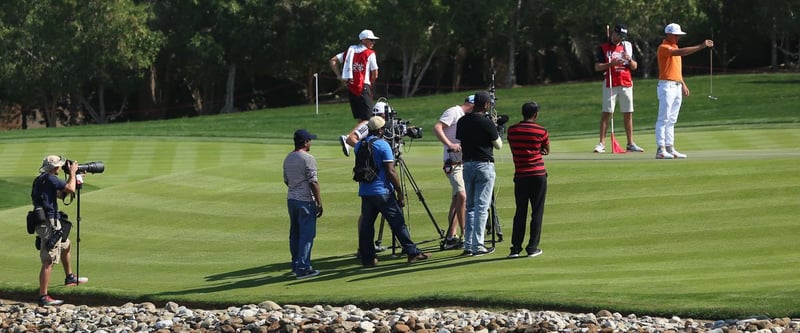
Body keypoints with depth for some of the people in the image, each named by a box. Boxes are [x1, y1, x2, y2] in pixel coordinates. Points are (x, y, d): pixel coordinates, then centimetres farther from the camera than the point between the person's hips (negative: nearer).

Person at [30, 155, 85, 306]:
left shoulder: (39, 180, 16)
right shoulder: (50, 179, -15)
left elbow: (61, 193, 24)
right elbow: (70, 189, -18)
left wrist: (72, 177, 21)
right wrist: (72, 173, -2)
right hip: (49, 224, -10)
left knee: (65, 244, 32)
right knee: (48, 262, -9)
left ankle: (69, 278, 47)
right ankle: (43, 297, -10)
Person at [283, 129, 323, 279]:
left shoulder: (288, 158, 10)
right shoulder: (308, 158, -14)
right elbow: (313, 182, -16)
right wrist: (319, 203, -12)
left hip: (291, 199, 8)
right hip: (305, 200, -8)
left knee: (295, 233, 16)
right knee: (307, 234, -5)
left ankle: (296, 265, 23)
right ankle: (303, 268, -8)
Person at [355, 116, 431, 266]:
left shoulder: (359, 146, 8)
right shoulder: (383, 145, -11)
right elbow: (390, 172, -13)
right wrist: (400, 192, -8)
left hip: (364, 192, 6)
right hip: (383, 192, -6)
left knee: (366, 225, 7)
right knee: (398, 223, -1)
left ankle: (367, 258, 5)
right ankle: (412, 252, 1)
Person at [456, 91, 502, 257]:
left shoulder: (462, 121, 4)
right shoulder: (486, 123, -13)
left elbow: (459, 142, 10)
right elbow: (498, 145, -2)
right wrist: (496, 130, 12)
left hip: (467, 165, 6)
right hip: (484, 165, -6)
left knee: (470, 206, 13)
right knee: (481, 207, -3)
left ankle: (468, 245, 10)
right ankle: (477, 246, -5)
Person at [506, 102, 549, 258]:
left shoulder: (512, 130, 1)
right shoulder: (541, 131, -5)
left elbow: (513, 150, 10)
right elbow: (547, 151, 9)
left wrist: (525, 152, 7)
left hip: (520, 175, 2)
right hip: (538, 175, -2)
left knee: (520, 212, 8)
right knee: (537, 211, 4)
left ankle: (516, 247, 3)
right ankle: (532, 247, 3)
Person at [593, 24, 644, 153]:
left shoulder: (626, 46, 13)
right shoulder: (603, 48, 3)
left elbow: (635, 67, 12)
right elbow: (597, 67, -4)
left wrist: (629, 60, -10)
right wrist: (611, 63, -18)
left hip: (626, 84, 3)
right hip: (610, 84, -3)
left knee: (628, 113, 4)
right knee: (607, 113, -8)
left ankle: (630, 144, 8)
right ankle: (602, 143, -9)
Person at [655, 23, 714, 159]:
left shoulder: (674, 47, 19)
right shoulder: (663, 48, -11)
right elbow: (681, 52, -26)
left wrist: (683, 84, 21)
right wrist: (701, 46, -29)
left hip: (677, 86, 9)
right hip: (667, 86, -9)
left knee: (672, 120, 8)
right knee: (663, 119, -10)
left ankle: (670, 148, 10)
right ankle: (661, 149, -13)